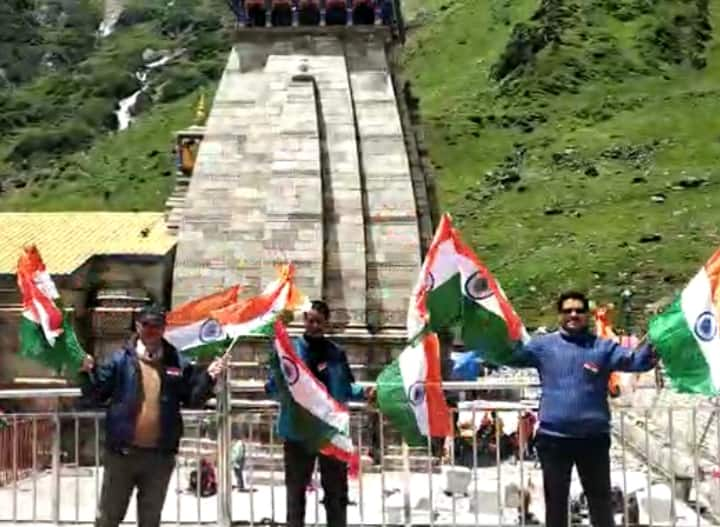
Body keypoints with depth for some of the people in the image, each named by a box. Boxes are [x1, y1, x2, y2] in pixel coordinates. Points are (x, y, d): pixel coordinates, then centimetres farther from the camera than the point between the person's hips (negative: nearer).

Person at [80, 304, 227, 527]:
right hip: (122, 451, -2)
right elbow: (96, 394, -2)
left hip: (160, 454, 2)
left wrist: (208, 378, -10)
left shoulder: (177, 363, 3)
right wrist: (88, 373, -20)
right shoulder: (121, 359, -2)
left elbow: (193, 399, 5)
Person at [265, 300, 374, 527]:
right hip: (298, 431, -2)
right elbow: (273, 387, -5)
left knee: (336, 491, 12)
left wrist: (363, 393, -10)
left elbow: (346, 388, 10)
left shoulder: (336, 353, 6)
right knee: (296, 490, 9)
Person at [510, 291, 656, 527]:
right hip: (553, 437, 0)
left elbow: (635, 361, -9)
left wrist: (652, 346, -28)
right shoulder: (543, 345, 1)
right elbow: (511, 355, -6)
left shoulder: (603, 347, 2)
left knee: (600, 499, 13)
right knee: (555, 500, 13)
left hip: (593, 437, 0)